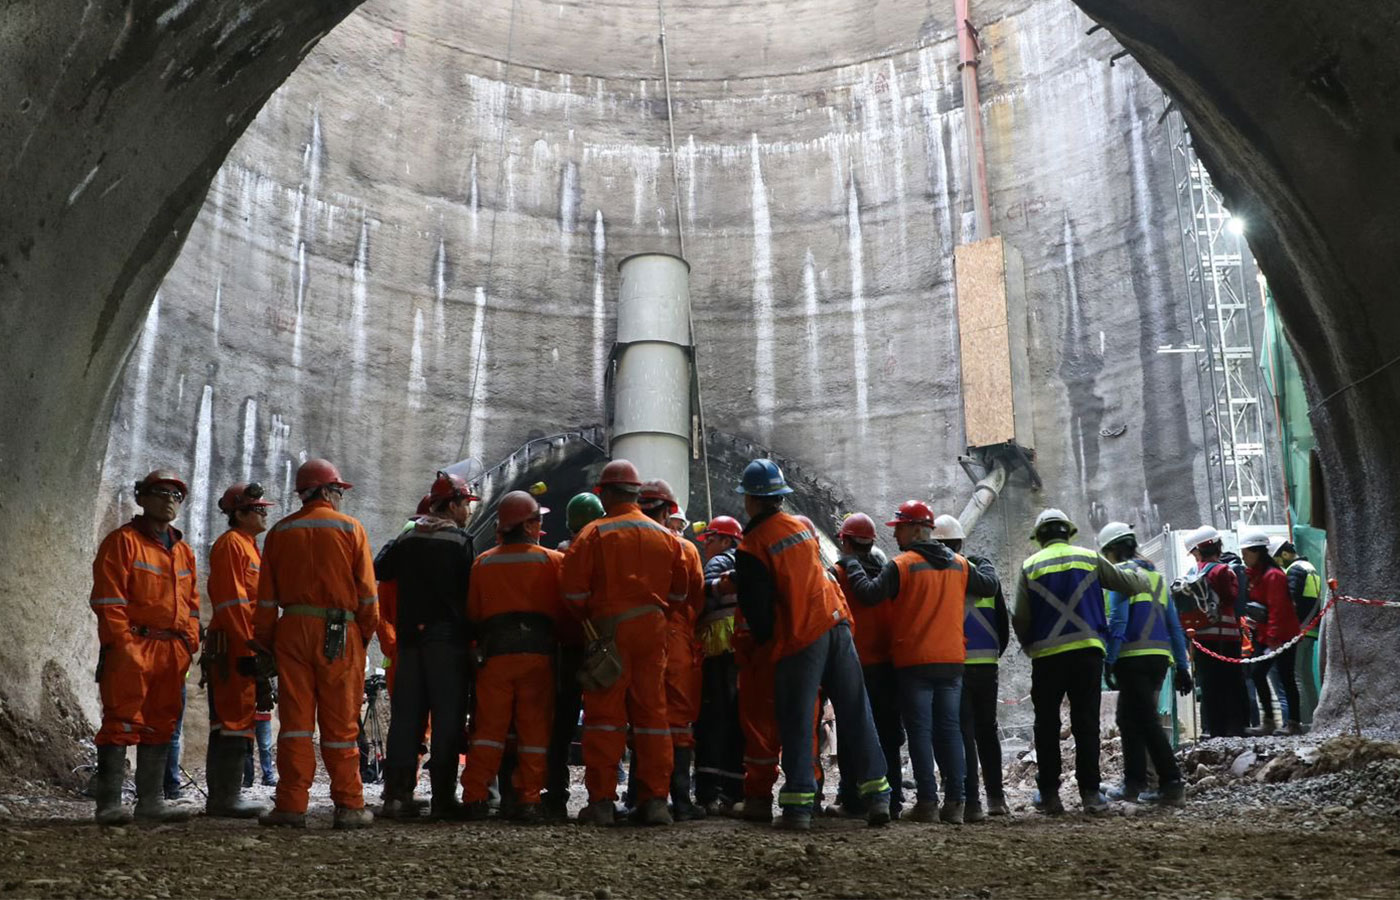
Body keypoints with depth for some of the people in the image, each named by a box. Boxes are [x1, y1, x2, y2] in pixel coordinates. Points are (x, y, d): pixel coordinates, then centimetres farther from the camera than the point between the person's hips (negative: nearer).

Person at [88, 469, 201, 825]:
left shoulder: (183, 551, 19)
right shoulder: (122, 541, -2)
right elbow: (108, 600, -9)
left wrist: (189, 644, 9)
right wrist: (123, 645, -16)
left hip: (172, 651, 7)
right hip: (131, 649, -7)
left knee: (161, 726, 10)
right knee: (122, 723, -7)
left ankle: (151, 800, 16)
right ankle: (109, 803, -3)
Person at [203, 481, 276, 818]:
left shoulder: (249, 546, 22)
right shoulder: (231, 544, -8)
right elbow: (230, 601, -17)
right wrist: (247, 648, -21)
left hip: (248, 647, 10)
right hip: (233, 647, -10)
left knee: (234, 722, 12)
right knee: (235, 720, -9)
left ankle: (220, 797, 17)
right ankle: (226, 797, -6)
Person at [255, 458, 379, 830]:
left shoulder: (279, 532, 10)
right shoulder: (351, 528, 2)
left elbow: (266, 596, 9)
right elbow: (367, 593, -2)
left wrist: (263, 643, 13)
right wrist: (366, 634, 8)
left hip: (292, 631, 2)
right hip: (339, 632, -2)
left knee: (295, 720, 4)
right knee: (340, 724, 3)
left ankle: (291, 805, 3)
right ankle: (349, 806, 6)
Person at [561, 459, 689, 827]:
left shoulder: (593, 534, -4)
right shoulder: (665, 536, 9)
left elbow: (574, 591, -7)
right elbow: (680, 591, 11)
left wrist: (587, 619, 10)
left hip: (608, 630, -3)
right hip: (652, 630, 3)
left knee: (604, 714, 2)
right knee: (652, 712, 7)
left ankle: (601, 801, 1)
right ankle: (655, 800, 7)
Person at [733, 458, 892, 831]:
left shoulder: (751, 547, -8)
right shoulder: (804, 527, 12)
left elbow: (756, 607, -7)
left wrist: (764, 640, 9)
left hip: (798, 640, -5)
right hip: (836, 625, 5)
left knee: (796, 723, 3)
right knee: (857, 715, 8)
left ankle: (798, 804, 1)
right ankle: (877, 796, 9)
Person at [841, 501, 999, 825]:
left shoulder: (901, 565, -9)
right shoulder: (959, 565, 8)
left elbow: (870, 594, -15)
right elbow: (990, 586, 17)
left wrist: (851, 566, 1)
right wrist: (986, 565, 38)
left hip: (914, 663, -5)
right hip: (952, 661, 5)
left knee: (920, 731, 0)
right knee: (950, 729, 9)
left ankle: (928, 802, -3)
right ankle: (955, 802, 7)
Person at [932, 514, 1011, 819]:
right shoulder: (983, 567, 8)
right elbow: (1003, 617, 11)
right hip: (987, 662, 4)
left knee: (962, 731, -2)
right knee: (987, 729, 16)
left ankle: (971, 801, -5)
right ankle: (996, 797, 21)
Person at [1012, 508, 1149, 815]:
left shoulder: (1030, 566, 3)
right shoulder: (1090, 559, 6)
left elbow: (1021, 618, 1)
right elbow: (1127, 582, 17)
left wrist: (1029, 646, 19)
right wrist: (1147, 583, 39)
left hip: (1047, 655, -1)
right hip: (1087, 651, 1)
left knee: (1047, 725, 8)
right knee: (1086, 723, 6)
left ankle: (1049, 795, 8)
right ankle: (1090, 792, 4)